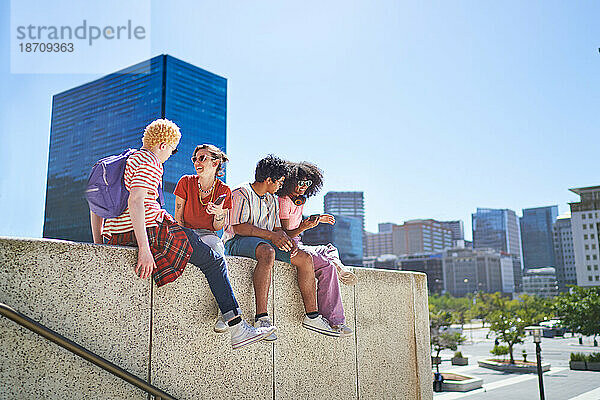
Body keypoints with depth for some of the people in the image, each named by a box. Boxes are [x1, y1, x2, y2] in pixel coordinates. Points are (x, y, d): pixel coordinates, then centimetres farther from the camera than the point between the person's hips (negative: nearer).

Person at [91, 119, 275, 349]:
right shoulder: (151, 163, -8)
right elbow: (135, 203, -24)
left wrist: (98, 245, 21)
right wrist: (144, 250, -29)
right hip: (146, 232, -10)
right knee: (214, 261, -3)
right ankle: (238, 329, -6)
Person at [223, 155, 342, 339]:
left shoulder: (272, 199, 21)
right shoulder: (241, 194, -7)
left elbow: (276, 228, 19)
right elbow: (239, 227, -18)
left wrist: (285, 239, -5)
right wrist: (271, 236, -24)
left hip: (265, 241, 8)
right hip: (237, 242, -8)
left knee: (304, 258, -8)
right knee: (268, 252, -41)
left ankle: (312, 316, -7)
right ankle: (261, 317, -42)